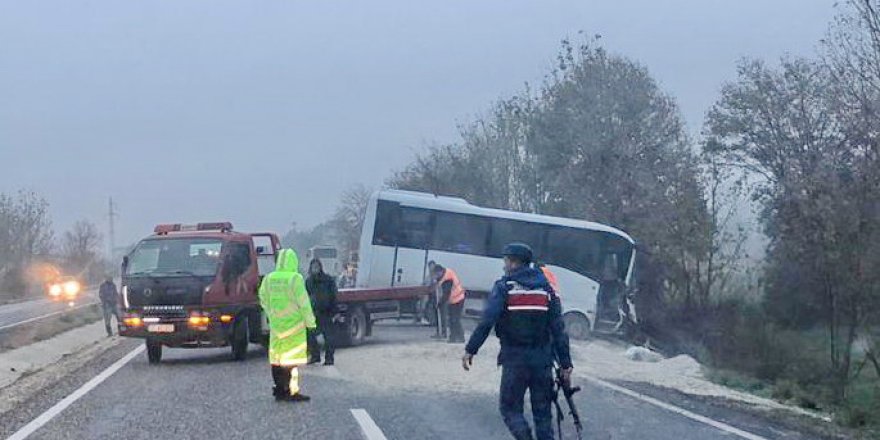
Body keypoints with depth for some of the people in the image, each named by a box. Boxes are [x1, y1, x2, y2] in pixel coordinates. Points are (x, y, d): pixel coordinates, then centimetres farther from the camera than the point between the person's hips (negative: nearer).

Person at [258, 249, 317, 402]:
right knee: (292, 357, -3)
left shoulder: (269, 278, 4)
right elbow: (303, 302, -13)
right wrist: (310, 321, -5)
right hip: (293, 324, -6)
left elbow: (263, 300, 12)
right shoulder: (295, 278, -14)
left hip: (276, 323, 6)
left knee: (277, 357, 11)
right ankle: (291, 391, -4)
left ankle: (280, 390, 16)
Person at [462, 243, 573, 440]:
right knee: (542, 412, 10)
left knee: (510, 408, 6)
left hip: (514, 359, -3)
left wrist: (470, 349, -11)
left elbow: (487, 322, -14)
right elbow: (558, 329, 4)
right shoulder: (546, 288, 8)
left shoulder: (504, 287, -3)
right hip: (542, 358, 3)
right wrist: (565, 363, 5)